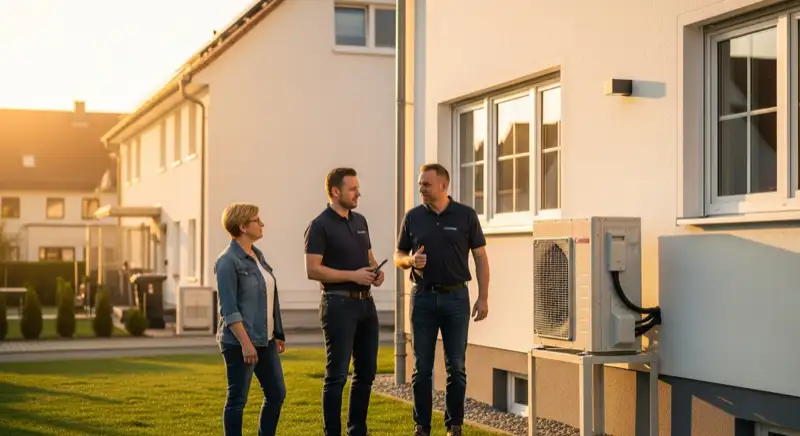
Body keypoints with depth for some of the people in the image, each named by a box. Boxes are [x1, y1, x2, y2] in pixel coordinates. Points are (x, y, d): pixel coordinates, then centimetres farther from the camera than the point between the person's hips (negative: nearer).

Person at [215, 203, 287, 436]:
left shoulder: (257, 255, 12)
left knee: (276, 393, 11)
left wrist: (277, 334, 18)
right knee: (238, 399, 1)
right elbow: (229, 309, -18)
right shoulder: (228, 262, -14)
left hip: (265, 340, 9)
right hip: (240, 342, -9)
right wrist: (246, 343, -22)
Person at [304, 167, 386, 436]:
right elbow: (313, 270, -17)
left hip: (366, 303, 8)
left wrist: (376, 271, -1)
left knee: (366, 372, 12)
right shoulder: (320, 226, -10)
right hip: (339, 304, -8)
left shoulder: (360, 221, 13)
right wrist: (353, 275, -19)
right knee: (337, 374, -3)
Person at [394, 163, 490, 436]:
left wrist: (483, 297, -5)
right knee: (422, 367, 3)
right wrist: (411, 260, -14)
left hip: (456, 297, -1)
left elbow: (480, 257, 1)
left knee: (456, 366, 3)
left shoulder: (466, 215, -1)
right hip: (423, 297, 1)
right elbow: (399, 257, 10)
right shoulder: (413, 217, 4)